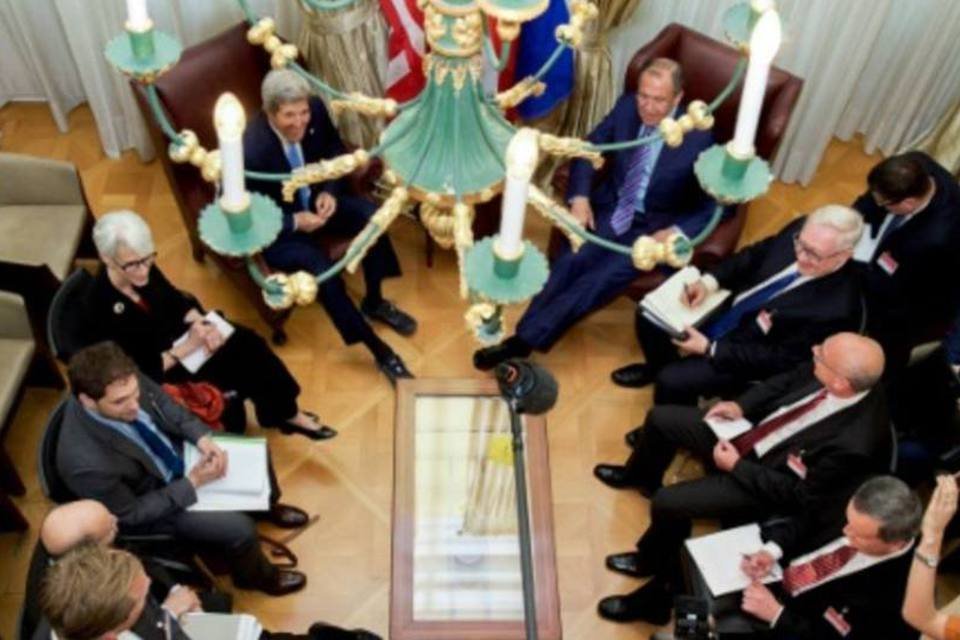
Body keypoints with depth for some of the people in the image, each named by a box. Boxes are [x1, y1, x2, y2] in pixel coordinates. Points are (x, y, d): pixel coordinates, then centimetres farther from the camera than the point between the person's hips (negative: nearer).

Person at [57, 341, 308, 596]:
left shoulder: (126, 382, -26)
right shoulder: (86, 463, -40)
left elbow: (168, 408, -5)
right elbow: (131, 514, -23)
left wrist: (203, 438, -19)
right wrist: (192, 482, -24)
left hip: (176, 452, 6)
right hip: (153, 498, -6)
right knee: (239, 528, -12)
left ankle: (266, 506, 41)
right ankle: (257, 575, 22)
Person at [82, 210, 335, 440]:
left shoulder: (144, 270, -14)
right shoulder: (99, 310, -31)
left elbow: (176, 300, 3)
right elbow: (140, 370, -25)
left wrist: (201, 324, -15)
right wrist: (187, 347, -27)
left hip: (176, 335, 6)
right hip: (160, 369, -6)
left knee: (247, 341, -10)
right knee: (243, 358, -13)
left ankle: (288, 413, 5)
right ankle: (288, 415, 9)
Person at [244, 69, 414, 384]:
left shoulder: (315, 111, -17)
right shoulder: (251, 151, -33)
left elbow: (335, 150, 4)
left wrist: (330, 191, -12)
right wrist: (295, 222, -28)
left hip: (314, 200, 6)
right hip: (274, 227, -6)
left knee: (372, 215, -16)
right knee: (323, 271, -28)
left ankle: (375, 302, 8)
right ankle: (379, 350, -12)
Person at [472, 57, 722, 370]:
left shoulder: (698, 138, -16)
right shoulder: (627, 106, -5)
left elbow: (714, 206, -9)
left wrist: (675, 232, -23)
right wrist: (580, 198, -7)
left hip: (652, 227, -4)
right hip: (611, 208, 4)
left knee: (601, 278, -25)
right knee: (570, 262, -23)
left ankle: (525, 340, -23)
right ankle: (523, 335, -23)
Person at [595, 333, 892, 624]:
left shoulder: (855, 443, -37)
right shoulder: (846, 374, -20)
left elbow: (800, 496, -23)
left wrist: (737, 466, -19)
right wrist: (741, 406, -8)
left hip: (764, 471, -7)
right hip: (751, 429, 7)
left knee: (667, 502, -15)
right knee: (660, 419, 9)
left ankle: (653, 561, 19)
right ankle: (641, 477, 43)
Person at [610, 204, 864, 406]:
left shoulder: (837, 309, -33)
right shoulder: (801, 230, -16)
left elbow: (781, 359, -23)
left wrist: (709, 349, -24)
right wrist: (709, 281, -16)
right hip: (726, 306, 7)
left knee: (671, 381, -18)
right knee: (649, 316, 3)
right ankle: (659, 367, 36)